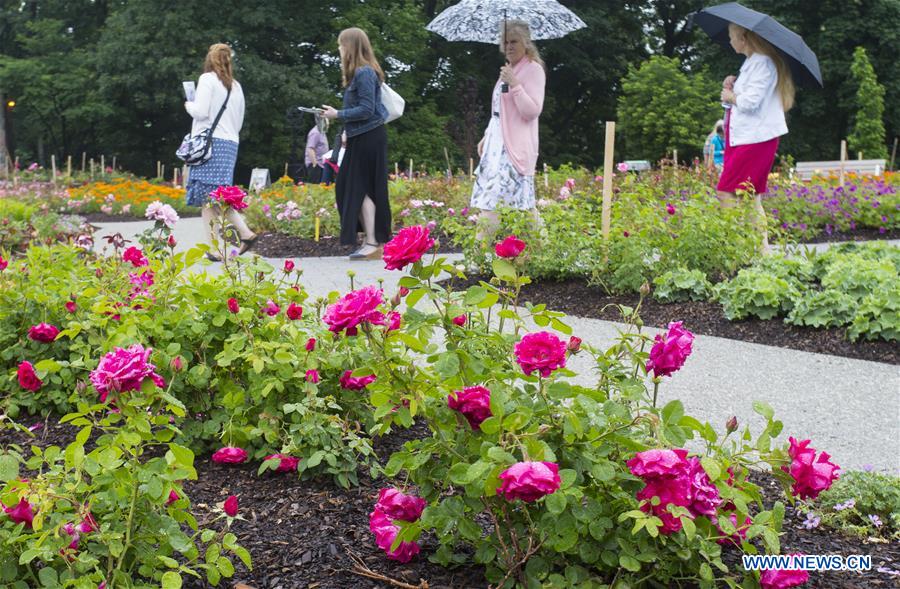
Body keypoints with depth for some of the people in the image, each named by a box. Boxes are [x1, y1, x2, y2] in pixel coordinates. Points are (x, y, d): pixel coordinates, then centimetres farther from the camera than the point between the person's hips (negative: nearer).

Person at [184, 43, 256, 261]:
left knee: (208, 197, -7)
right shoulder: (236, 86, 18)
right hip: (231, 143, 7)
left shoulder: (207, 79, -3)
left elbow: (201, 111, -12)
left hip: (210, 141, -7)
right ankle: (244, 232, -5)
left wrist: (189, 105, 6)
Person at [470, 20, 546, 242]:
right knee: (522, 203, 7)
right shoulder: (508, 69, 18)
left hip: (515, 146, -8)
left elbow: (532, 111, -15)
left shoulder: (533, 69, -6)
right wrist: (486, 136, 20)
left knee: (492, 200, -14)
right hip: (498, 143, 8)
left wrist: (515, 84, -20)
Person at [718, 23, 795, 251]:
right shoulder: (750, 63, 19)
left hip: (756, 138, -10)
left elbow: (750, 101, -20)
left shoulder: (763, 63, -12)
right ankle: (762, 247, 10)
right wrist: (731, 86, 4)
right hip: (743, 136, 10)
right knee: (750, 197, 8)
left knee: (727, 192, -12)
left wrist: (730, 96, -2)